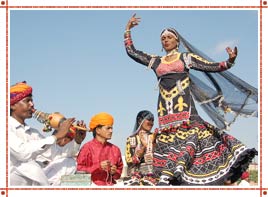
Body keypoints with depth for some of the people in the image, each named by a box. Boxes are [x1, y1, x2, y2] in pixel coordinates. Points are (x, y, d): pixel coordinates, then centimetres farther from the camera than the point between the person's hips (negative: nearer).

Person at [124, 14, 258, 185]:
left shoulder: (187, 57, 12)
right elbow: (131, 52, 23)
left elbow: (213, 67, 8)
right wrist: (128, 29, 23)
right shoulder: (155, 61, 19)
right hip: (165, 108, 2)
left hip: (183, 104, -2)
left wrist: (230, 61, -8)